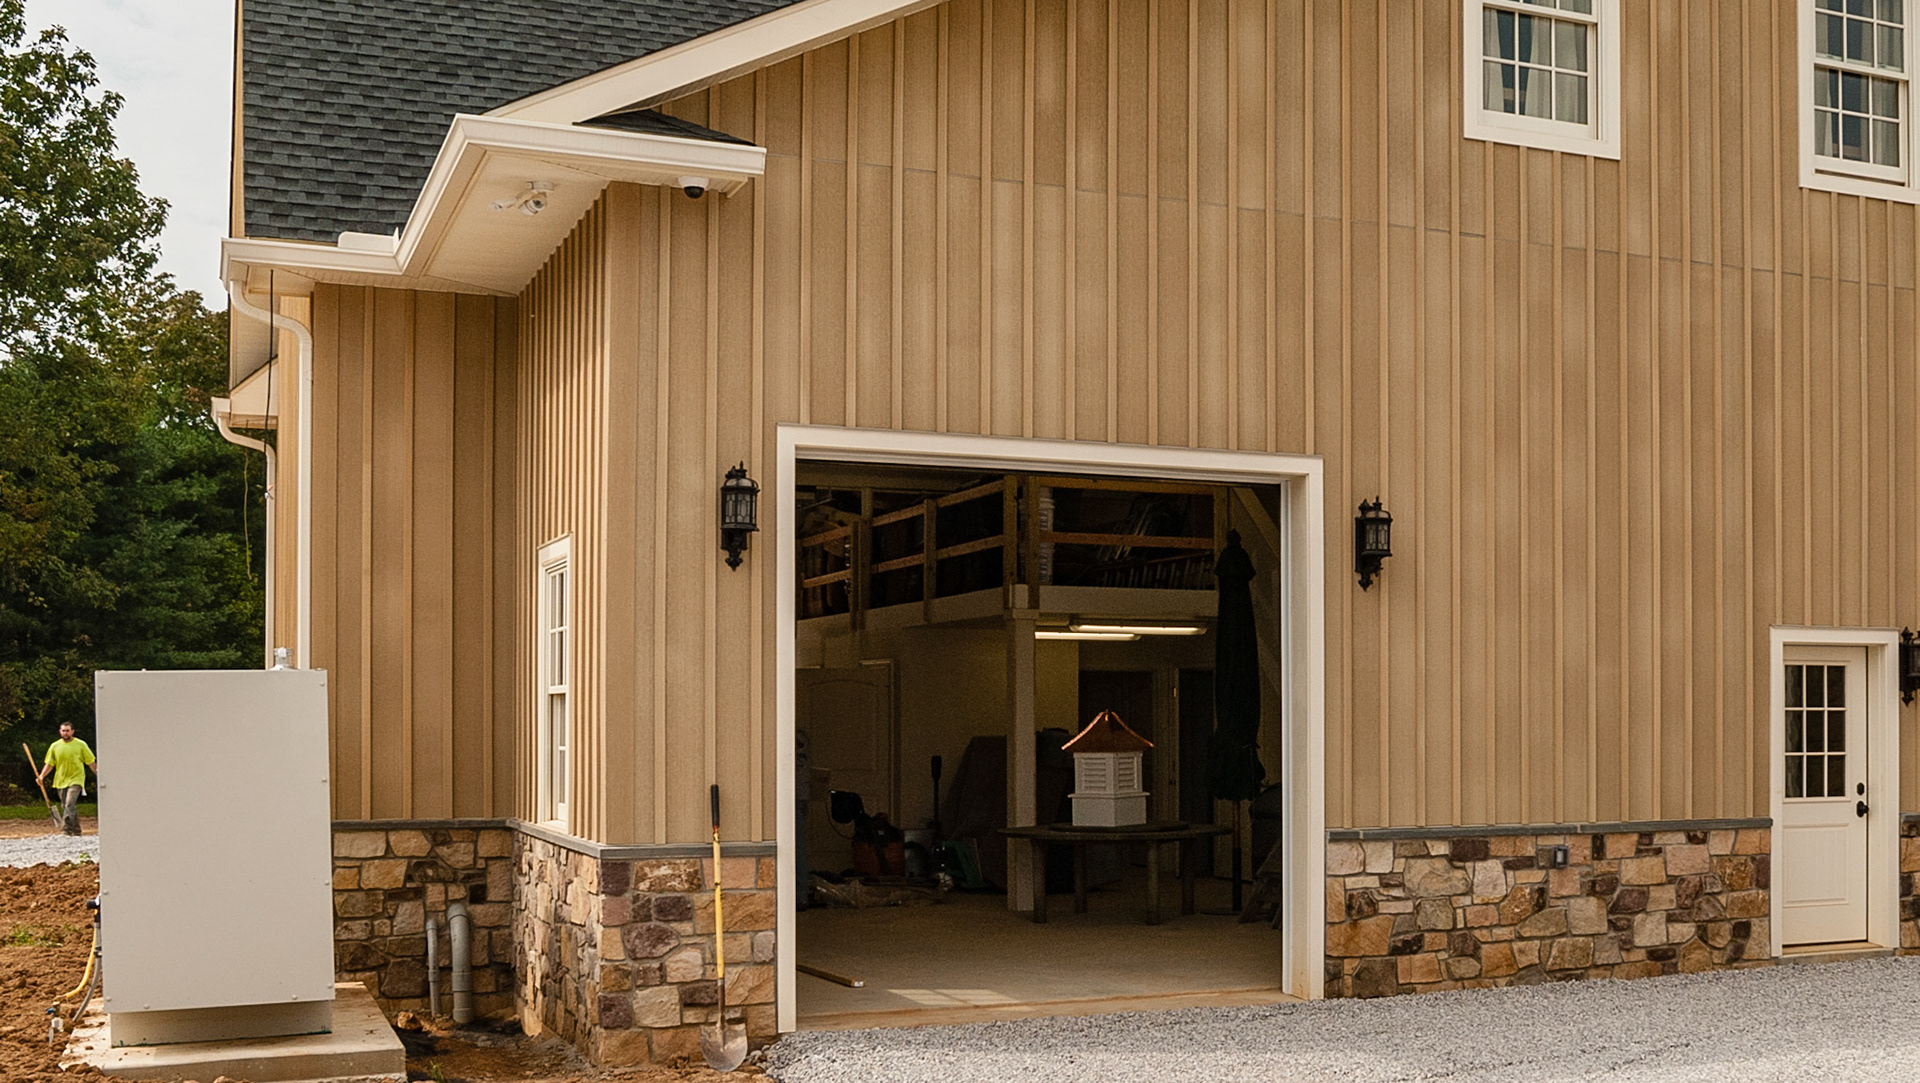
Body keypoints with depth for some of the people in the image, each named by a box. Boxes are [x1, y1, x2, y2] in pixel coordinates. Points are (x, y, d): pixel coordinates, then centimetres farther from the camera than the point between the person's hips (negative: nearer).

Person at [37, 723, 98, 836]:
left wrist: (98, 775, -2)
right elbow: (49, 764, 10)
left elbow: (91, 762, 3)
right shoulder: (55, 746, 6)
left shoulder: (80, 745, -1)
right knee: (65, 807, 10)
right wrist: (42, 776, -4)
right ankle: (76, 830, 22)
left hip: (75, 780, -5)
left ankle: (67, 830, -25)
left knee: (69, 804, -20)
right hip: (60, 781, 5)